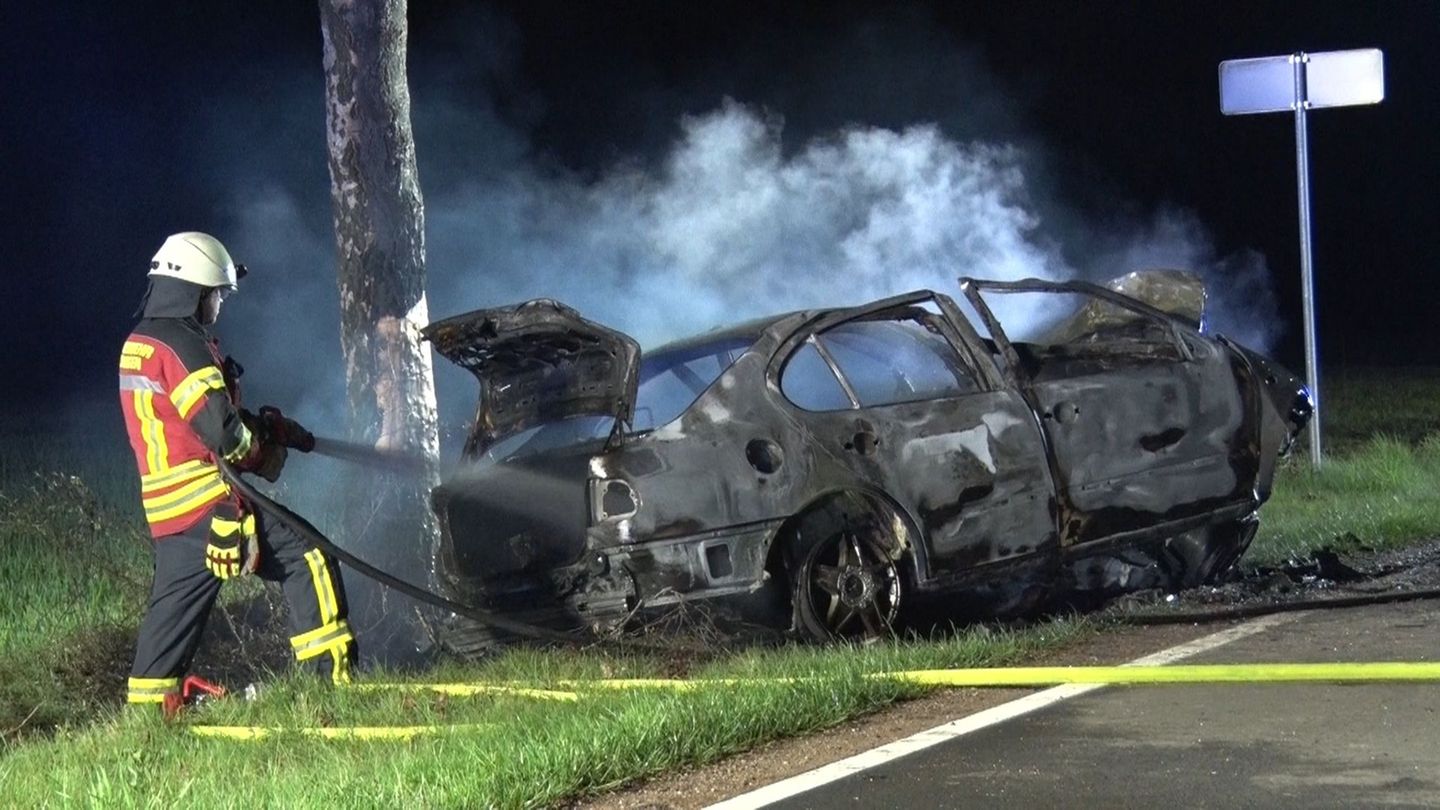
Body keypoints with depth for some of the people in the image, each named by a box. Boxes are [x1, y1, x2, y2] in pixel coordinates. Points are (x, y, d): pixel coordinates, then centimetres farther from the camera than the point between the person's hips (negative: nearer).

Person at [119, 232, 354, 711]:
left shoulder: (137, 344, 15)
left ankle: (146, 705, 13)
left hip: (166, 503, 9)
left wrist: (261, 427, 12)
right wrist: (261, 452, -1)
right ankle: (331, 672, -4)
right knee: (306, 559, -3)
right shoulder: (183, 345, -14)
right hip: (208, 497, -9)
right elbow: (221, 429, -20)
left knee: (177, 600, 13)